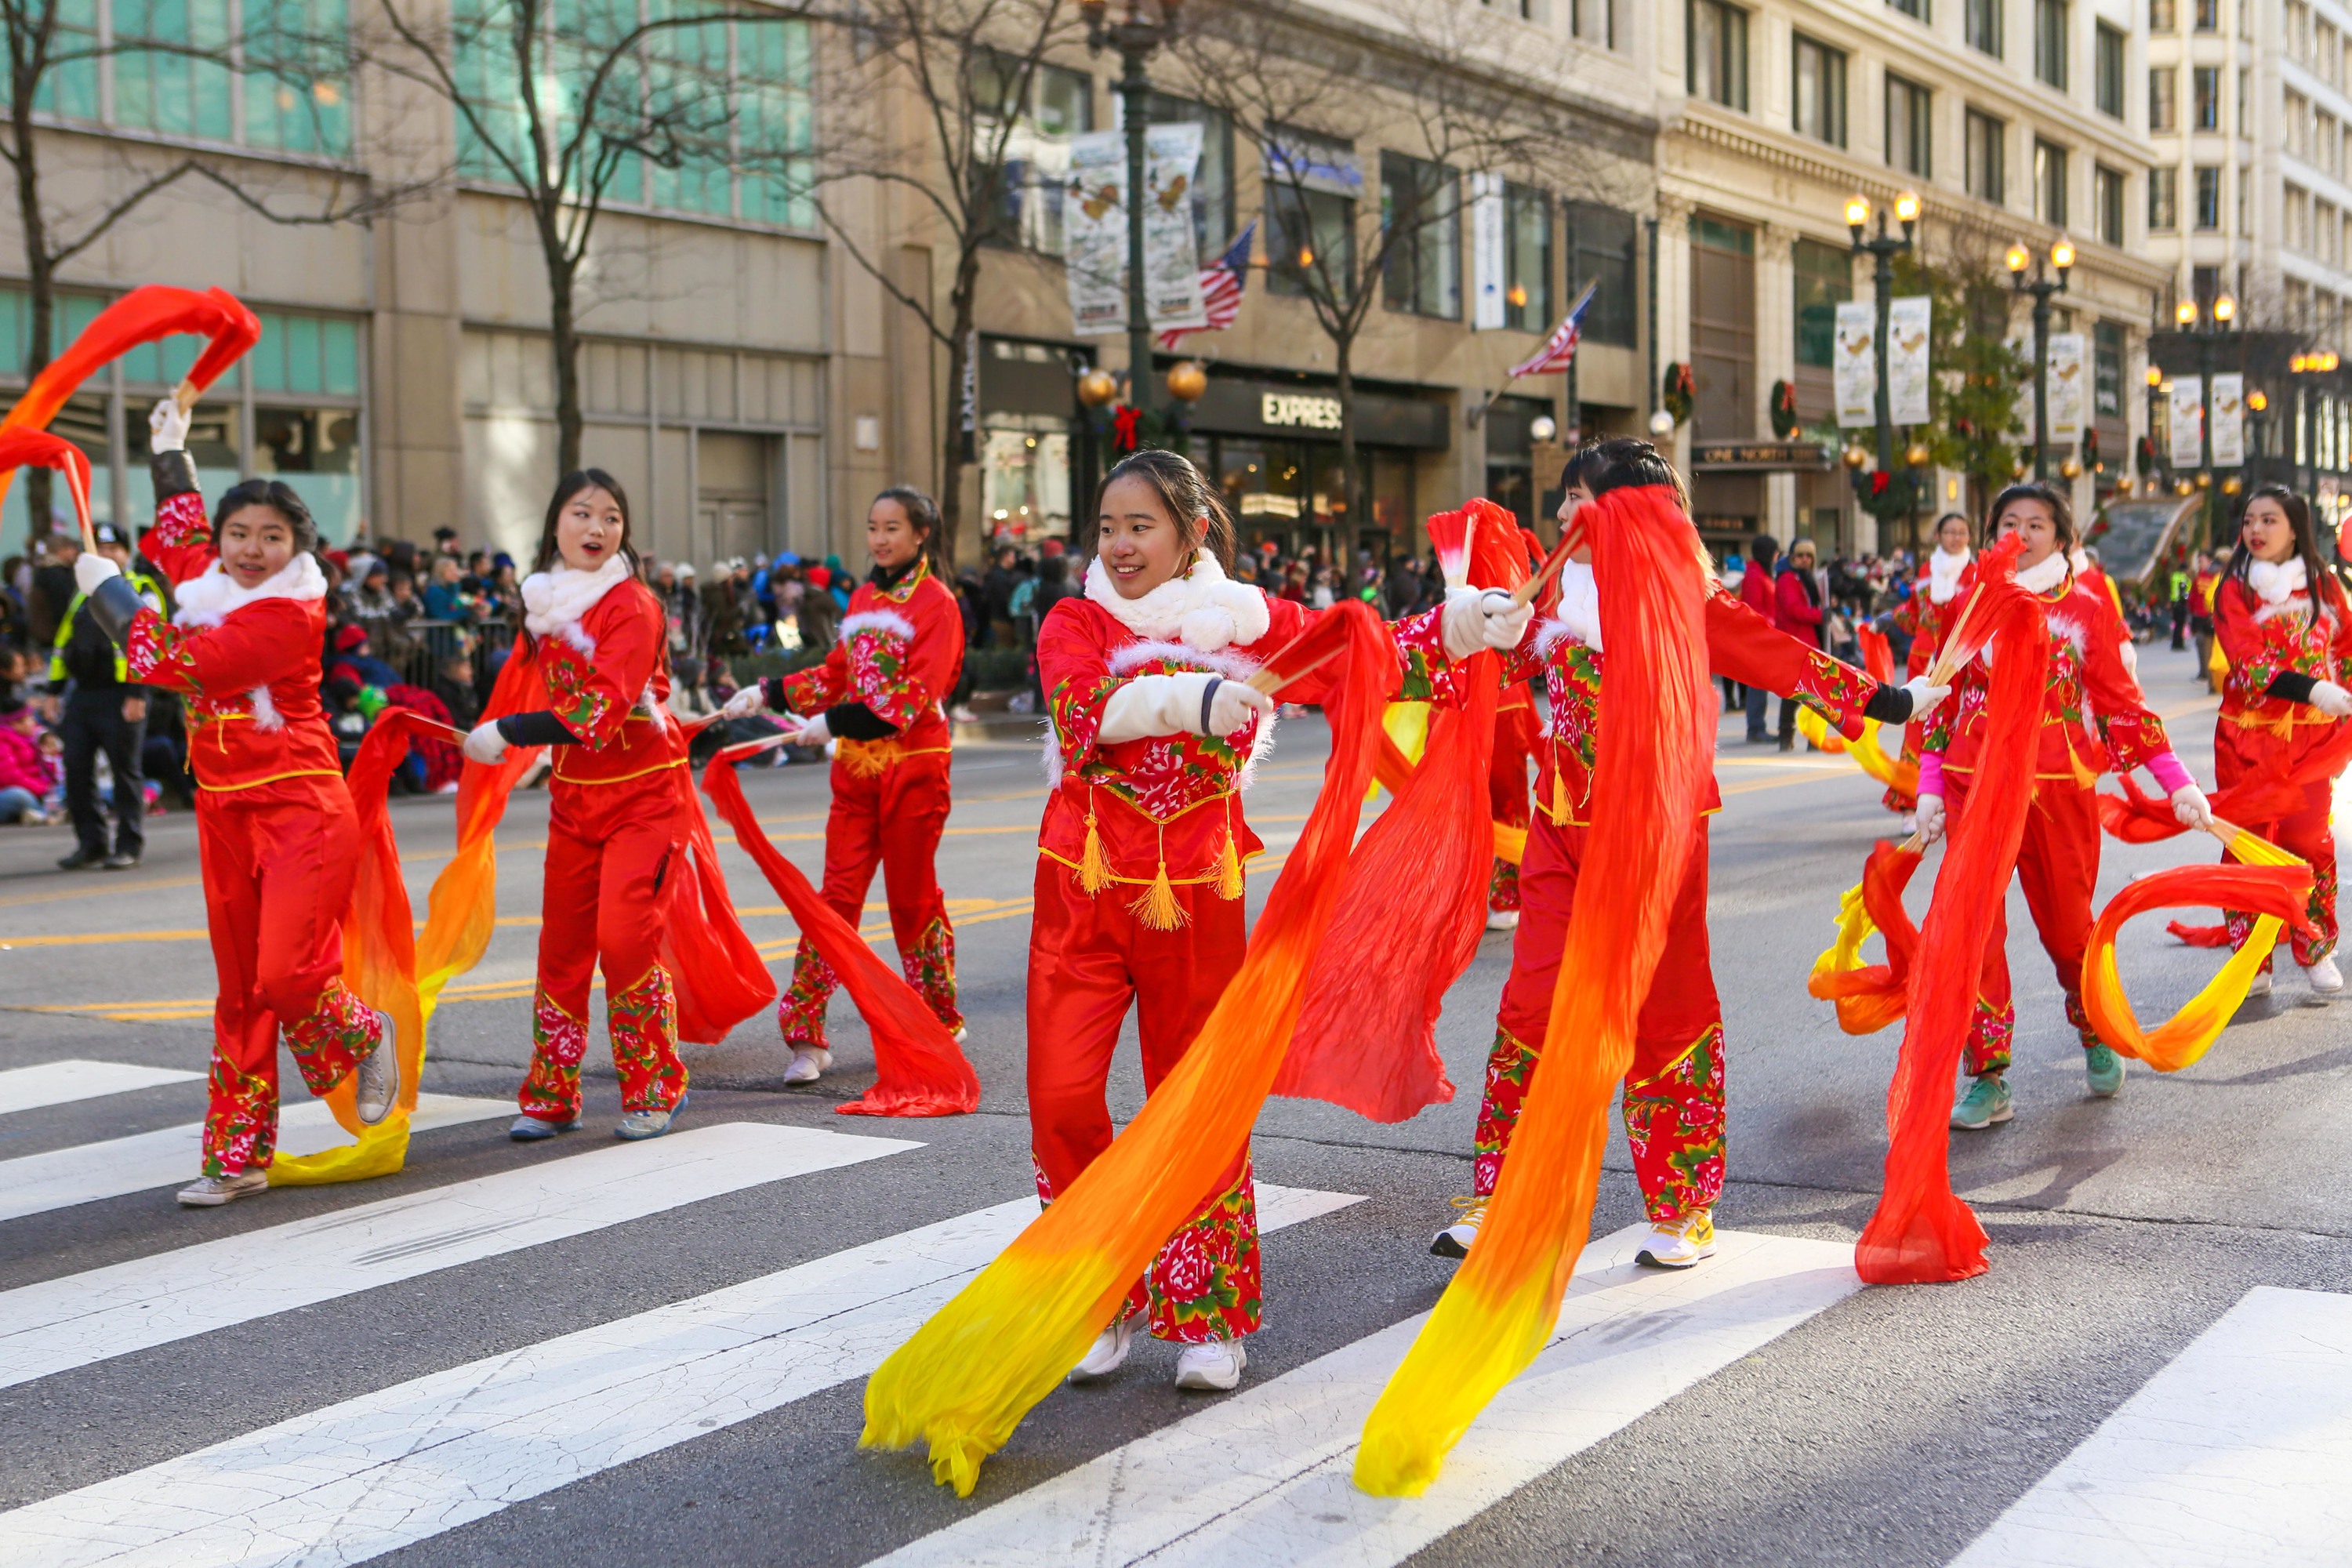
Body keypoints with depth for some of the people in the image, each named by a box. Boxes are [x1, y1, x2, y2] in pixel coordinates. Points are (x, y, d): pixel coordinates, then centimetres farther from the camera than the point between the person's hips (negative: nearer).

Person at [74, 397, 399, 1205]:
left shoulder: (292, 613, -14)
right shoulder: (208, 584, 10)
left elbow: (171, 662, -20)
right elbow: (175, 534, 35)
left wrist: (105, 588, -7)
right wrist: (171, 451, 40)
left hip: (302, 811, -7)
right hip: (225, 812, 7)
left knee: (287, 974, -16)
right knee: (238, 990, 9)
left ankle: (363, 1040, 17)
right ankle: (239, 1157, 14)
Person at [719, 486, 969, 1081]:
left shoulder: (937, 603, -7)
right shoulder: (863, 597, 14)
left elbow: (917, 694, -17)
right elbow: (836, 674, 19)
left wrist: (835, 723, -22)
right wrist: (768, 693, 8)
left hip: (913, 768, -5)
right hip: (855, 766, 5)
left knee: (913, 896, 5)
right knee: (837, 895, -1)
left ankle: (940, 1021, 23)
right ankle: (807, 1035, -2)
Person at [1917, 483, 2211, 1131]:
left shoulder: (2086, 605, 3)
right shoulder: (1965, 601, 7)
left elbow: (2121, 700, 5)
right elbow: (1939, 700, 12)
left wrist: (2178, 783, 1)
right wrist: (1929, 790, 7)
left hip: (2061, 789, -1)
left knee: (2067, 926, 7)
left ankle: (2098, 1040, 36)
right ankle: (1988, 1079, 3)